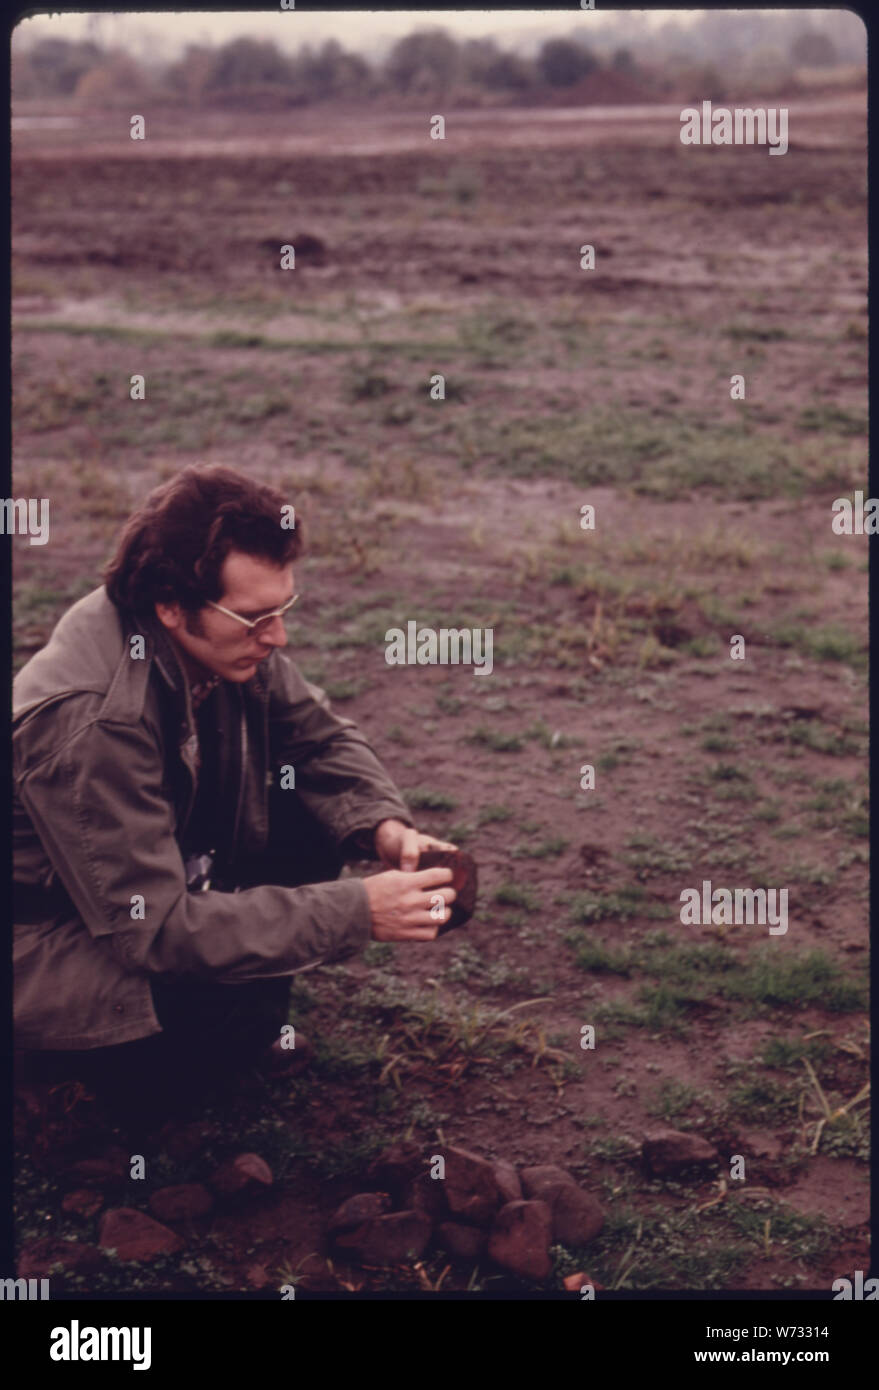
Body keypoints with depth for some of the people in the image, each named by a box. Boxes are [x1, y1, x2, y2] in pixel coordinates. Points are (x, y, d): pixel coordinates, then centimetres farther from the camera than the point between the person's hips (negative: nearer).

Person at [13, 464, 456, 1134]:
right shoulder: (88, 722, -35)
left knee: (317, 813, -10)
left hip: (167, 870, 8)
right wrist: (356, 911, -34)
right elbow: (154, 927, -32)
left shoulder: (224, 638, -13)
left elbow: (319, 736, 3)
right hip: (57, 928, -7)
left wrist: (383, 826, -18)